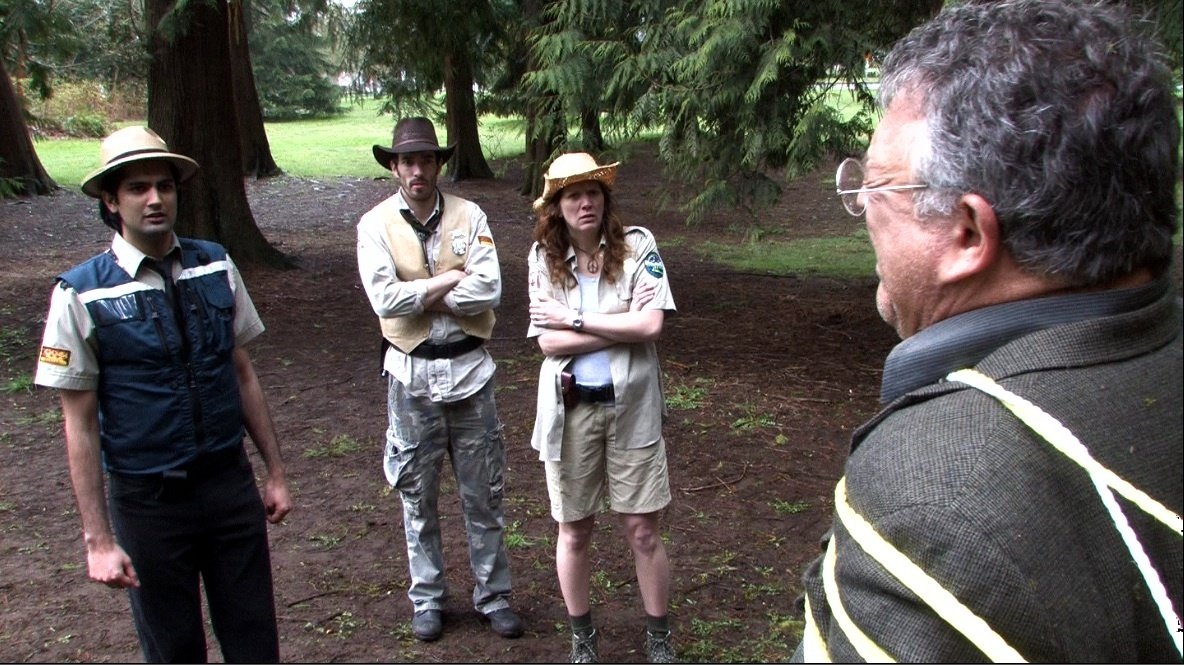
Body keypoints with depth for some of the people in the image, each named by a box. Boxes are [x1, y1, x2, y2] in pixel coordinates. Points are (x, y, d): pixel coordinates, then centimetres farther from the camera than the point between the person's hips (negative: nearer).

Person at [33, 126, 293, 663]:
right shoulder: (82, 294, -11)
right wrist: (98, 538, -7)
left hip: (231, 484, 3)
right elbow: (79, 423, -7)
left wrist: (275, 471, 9)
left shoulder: (215, 266, -2)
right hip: (148, 500, -2)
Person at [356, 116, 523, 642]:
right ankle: (427, 599, 28)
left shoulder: (470, 217, -1)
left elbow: (489, 290, -13)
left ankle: (493, 595, 25)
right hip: (411, 373, 0)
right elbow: (385, 300, -16)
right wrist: (450, 280, -14)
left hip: (469, 368, 0)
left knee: (483, 491, 10)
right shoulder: (375, 224, -2)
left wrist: (421, 295, -14)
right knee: (417, 492, 12)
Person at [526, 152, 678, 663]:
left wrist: (575, 320, -13)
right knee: (574, 531, 13)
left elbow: (651, 324, -16)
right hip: (570, 408, 2)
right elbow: (548, 341, -10)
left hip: (631, 405, -1)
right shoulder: (542, 257, -1)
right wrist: (623, 327, -14)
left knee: (642, 531, 5)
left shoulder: (637, 245, -6)